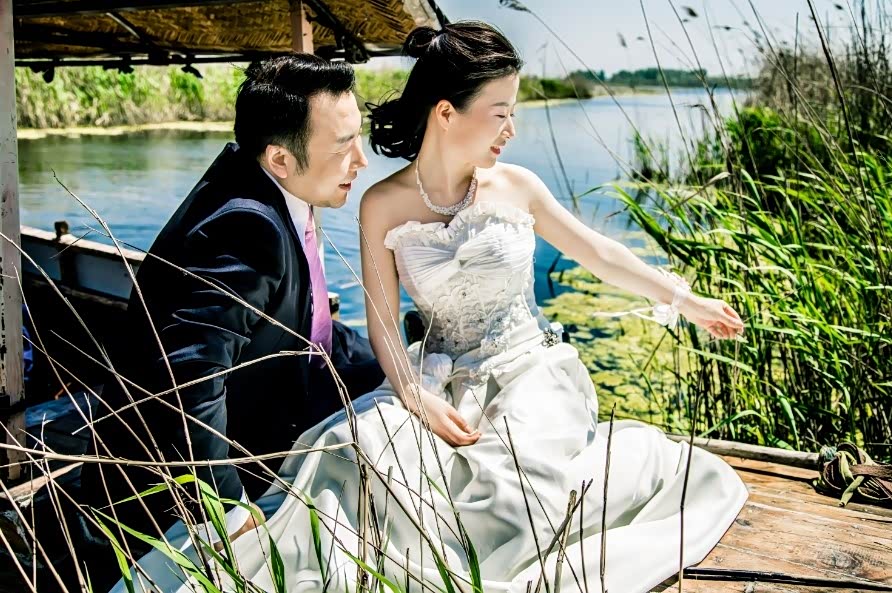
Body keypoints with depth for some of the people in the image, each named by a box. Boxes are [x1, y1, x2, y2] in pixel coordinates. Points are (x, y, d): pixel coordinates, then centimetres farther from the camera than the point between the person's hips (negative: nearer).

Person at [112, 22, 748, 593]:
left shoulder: (516, 186, -1)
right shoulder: (383, 206, -5)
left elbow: (598, 251, 11)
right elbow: (384, 323, -6)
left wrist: (685, 299, 16)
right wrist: (419, 399, -21)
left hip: (528, 370, 1)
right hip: (439, 377, 0)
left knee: (518, 480, -28)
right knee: (364, 453, -29)